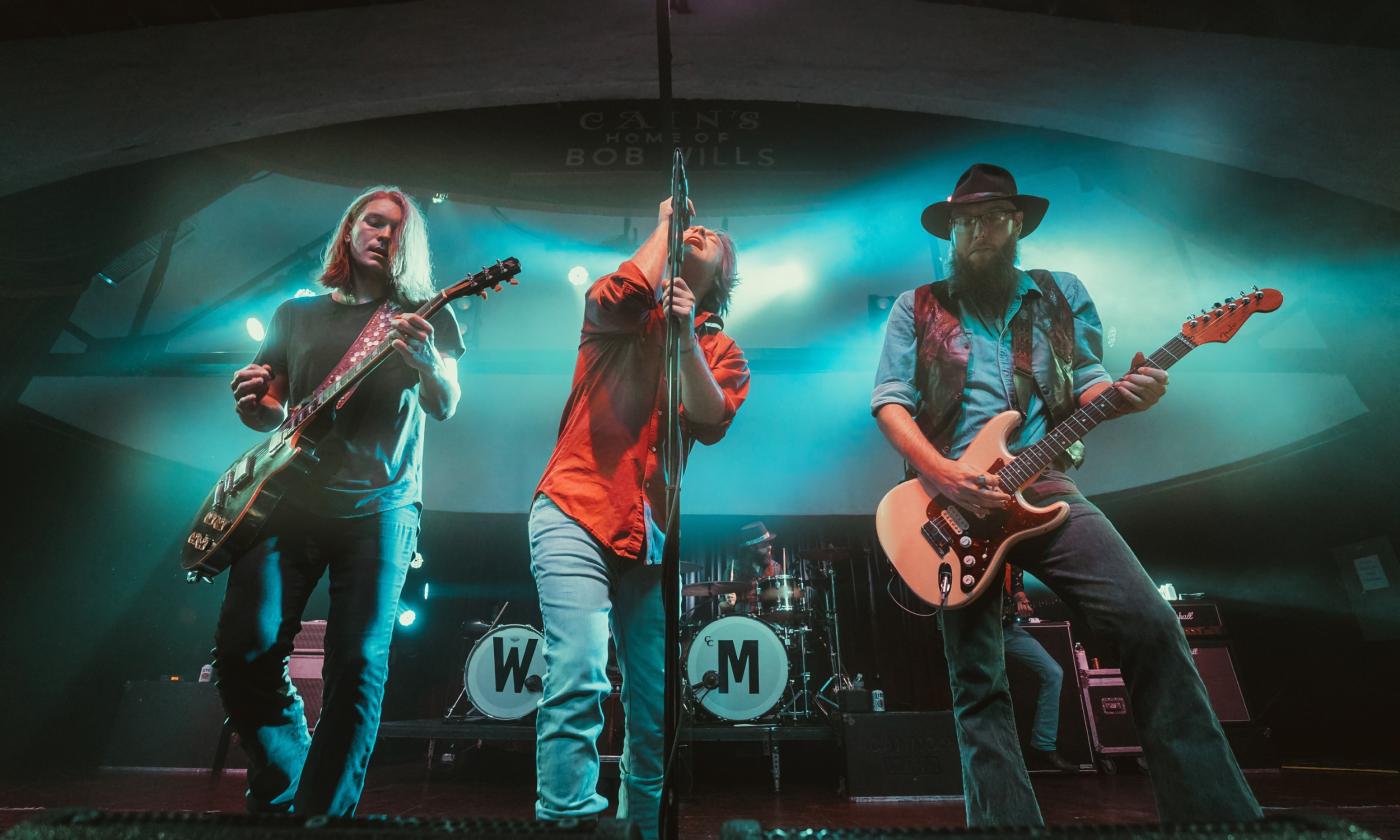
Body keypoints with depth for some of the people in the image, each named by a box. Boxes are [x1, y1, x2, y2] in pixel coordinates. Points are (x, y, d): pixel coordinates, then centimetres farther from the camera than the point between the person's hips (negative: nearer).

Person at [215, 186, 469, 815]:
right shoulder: (296, 314, 18)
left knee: (358, 666, -6)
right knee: (244, 651, -4)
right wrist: (252, 402, -3)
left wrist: (426, 360, -27)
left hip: (379, 508, -2)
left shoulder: (425, 315, 9)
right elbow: (266, 414, 20)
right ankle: (281, 796, 19)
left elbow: (445, 409, -6)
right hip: (287, 500, 3)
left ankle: (324, 812, 10)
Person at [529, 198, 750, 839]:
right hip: (577, 510, -3)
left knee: (655, 705, 8)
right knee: (578, 678, -18)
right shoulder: (624, 315, 10)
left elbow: (711, 424, -3)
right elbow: (622, 293, -15)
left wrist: (686, 335, -11)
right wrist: (663, 222, 0)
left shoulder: (721, 351, 14)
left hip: (655, 532, 3)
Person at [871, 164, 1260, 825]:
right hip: (950, 499, -1)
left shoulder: (1060, 293, 17)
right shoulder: (917, 308, 11)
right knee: (977, 685, 0)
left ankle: (1216, 812, 0)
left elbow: (1084, 383, 13)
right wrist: (941, 474, -14)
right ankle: (1008, 820, 12)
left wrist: (1122, 394, -12)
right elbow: (888, 401, 1)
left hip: (1044, 488, 2)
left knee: (1151, 626, -15)